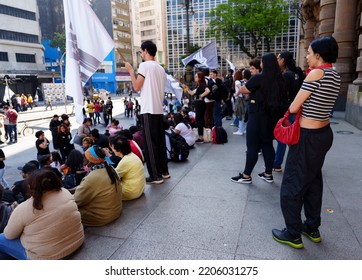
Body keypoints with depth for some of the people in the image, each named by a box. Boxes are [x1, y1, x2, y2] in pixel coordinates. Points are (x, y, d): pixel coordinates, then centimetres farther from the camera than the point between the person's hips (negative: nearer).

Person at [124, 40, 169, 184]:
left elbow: (137, 87, -8)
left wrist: (131, 71, 2)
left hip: (149, 110, -8)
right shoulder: (161, 68, 16)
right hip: (159, 110, 8)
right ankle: (164, 171, 22)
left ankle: (155, 176, 1)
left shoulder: (145, 65, -7)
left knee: (150, 143, -3)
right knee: (160, 141, 13)